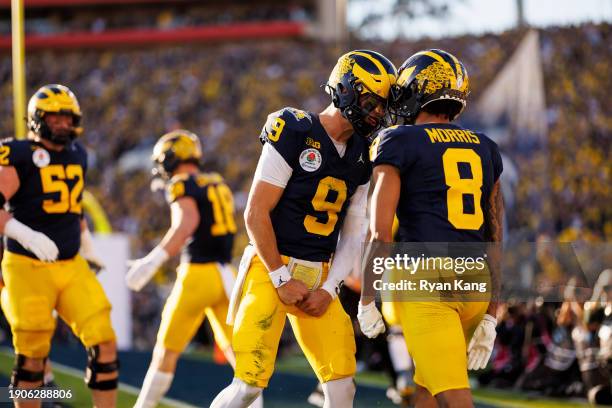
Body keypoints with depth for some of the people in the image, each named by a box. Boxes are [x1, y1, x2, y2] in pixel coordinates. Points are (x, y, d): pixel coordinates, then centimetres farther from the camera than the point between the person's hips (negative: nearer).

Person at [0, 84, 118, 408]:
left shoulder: (76, 156, 11)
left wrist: (87, 241, 23)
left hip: (71, 267, 6)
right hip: (28, 268, -6)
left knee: (104, 343, -5)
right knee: (32, 354, 0)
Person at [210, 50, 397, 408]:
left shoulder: (363, 156, 9)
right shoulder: (294, 134, -12)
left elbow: (354, 234, 10)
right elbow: (256, 214, -13)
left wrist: (329, 288, -3)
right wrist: (282, 279, -14)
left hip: (318, 275, 6)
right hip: (271, 268, -6)